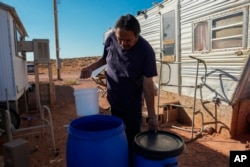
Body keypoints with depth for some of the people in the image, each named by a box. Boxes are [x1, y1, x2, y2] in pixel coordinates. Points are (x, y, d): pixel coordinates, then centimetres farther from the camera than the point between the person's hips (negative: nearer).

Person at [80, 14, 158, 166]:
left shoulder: (146, 51, -24)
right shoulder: (111, 39, -12)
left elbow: (148, 85, -22)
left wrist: (152, 115, -20)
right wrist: (91, 68, -7)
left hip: (132, 105, -4)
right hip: (113, 100, 5)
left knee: (131, 141, 6)